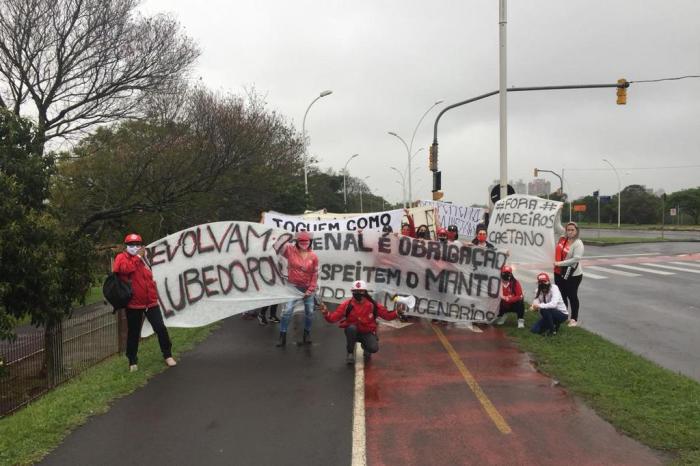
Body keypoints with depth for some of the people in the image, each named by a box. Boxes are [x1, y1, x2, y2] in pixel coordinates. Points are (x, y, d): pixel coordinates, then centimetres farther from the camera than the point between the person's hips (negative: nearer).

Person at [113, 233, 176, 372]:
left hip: (150, 302, 4)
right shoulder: (121, 257, -3)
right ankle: (132, 361, 20)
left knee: (161, 328, 0)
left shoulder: (142, 260, 16)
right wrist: (138, 257, -16)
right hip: (133, 304, -4)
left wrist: (154, 296, 14)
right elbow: (125, 268, -27)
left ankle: (168, 355, 13)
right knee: (133, 333, 6)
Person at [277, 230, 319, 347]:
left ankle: (307, 333, 29)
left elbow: (315, 274, -2)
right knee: (287, 310, -10)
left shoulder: (313, 256, -4)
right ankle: (282, 336, 0)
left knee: (309, 312, 8)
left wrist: (310, 289, -5)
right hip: (293, 287, -2)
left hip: (308, 288, 2)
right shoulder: (290, 250, -7)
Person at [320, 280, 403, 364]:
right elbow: (333, 318, -17)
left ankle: (366, 347, 17)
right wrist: (326, 313, -37)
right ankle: (350, 353, -11)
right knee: (351, 327, -35)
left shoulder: (373, 305, -11)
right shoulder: (347, 304, -15)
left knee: (374, 348, -26)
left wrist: (397, 313, -24)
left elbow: (387, 315, -6)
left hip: (367, 333, 1)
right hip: (352, 332, 0)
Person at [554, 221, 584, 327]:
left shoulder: (578, 243, -17)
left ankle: (574, 319, 17)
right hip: (559, 273, 7)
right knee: (561, 295, 16)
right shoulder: (562, 239, 2)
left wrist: (560, 263, -23)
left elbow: (576, 259, -24)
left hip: (573, 275, -7)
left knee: (572, 296, 4)